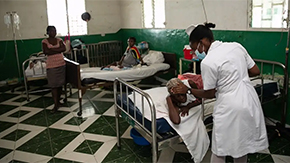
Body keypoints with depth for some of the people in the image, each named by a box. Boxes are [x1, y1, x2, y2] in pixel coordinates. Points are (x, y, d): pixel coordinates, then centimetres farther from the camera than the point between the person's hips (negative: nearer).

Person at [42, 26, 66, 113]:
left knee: (60, 84, 8)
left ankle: (58, 101, 23)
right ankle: (56, 105, -1)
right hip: (51, 66, -3)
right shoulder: (45, 41, -1)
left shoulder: (59, 40, 8)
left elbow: (64, 48, -9)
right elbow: (46, 52, -16)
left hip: (61, 64, 3)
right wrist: (57, 50, -11)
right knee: (53, 85, -4)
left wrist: (52, 49, -13)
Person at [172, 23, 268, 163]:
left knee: (220, 149, 12)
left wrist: (187, 90, 5)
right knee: (242, 143, 24)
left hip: (230, 107, -7)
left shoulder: (207, 62, -17)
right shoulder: (236, 46, 1)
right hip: (250, 101, 7)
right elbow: (255, 71, 8)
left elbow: (209, 94, -7)